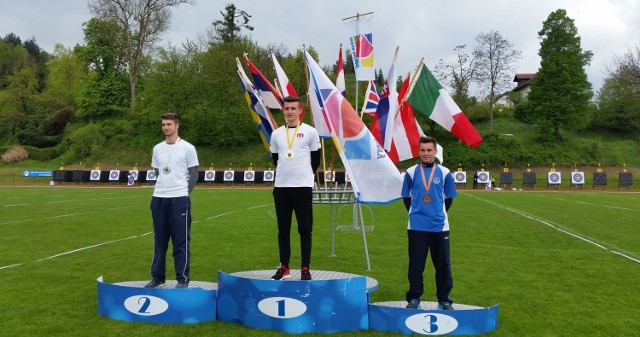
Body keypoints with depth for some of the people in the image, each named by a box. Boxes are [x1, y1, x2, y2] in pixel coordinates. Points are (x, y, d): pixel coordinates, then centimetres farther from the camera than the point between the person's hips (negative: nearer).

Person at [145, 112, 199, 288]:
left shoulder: (188, 148, -2)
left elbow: (194, 174, 0)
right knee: (159, 241, 12)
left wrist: (185, 192, -7)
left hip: (179, 199, -5)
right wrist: (161, 190, 8)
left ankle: (183, 279, 6)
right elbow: (157, 173, 19)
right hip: (159, 199, 5)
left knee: (181, 242, -1)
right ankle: (157, 276, 22)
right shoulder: (157, 148, 12)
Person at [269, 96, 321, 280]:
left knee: (305, 229, -1)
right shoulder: (276, 134, 9)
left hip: (303, 186, -3)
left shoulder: (310, 132, 0)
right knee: (283, 230, 8)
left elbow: (316, 160, 7)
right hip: (281, 187, 3)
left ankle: (305, 269, 7)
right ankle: (284, 268, 16)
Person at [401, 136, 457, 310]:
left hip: (440, 226, 0)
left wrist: (439, 213, 7)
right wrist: (415, 213, 8)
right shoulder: (411, 172, 2)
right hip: (416, 227, 0)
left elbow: (449, 198, 10)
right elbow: (406, 197, 11)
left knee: (443, 264, 5)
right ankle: (414, 298, 17)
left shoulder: (444, 173, 2)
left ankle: (444, 299, 18)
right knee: (416, 264, 6)